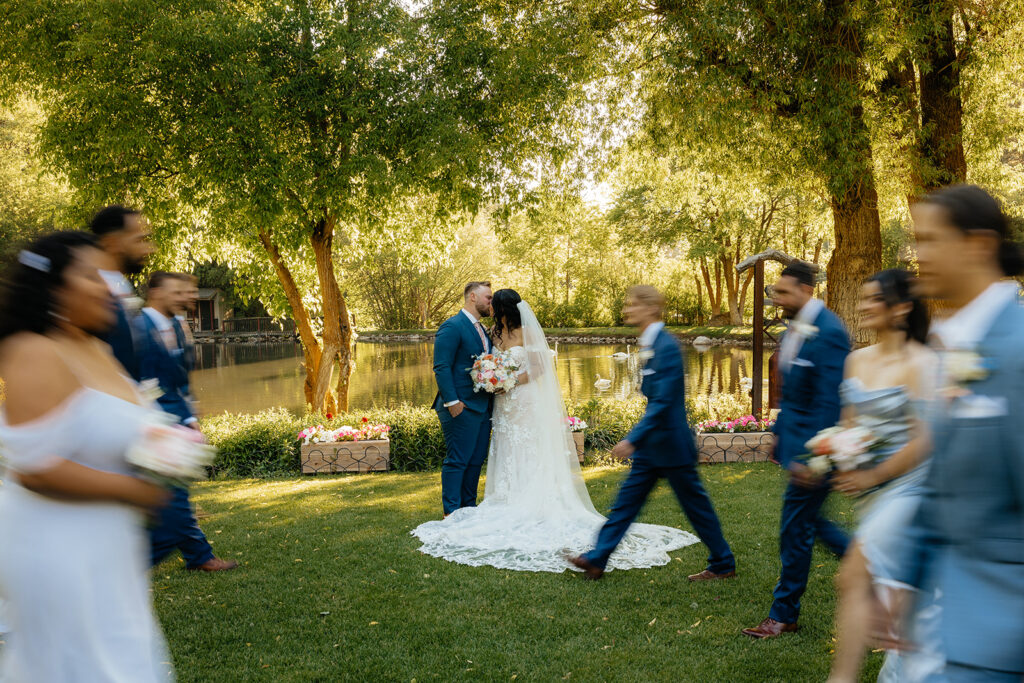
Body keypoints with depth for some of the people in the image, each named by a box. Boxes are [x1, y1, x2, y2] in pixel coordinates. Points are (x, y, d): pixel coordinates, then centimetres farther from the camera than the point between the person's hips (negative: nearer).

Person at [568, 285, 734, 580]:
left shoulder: (666, 346, -21)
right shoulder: (650, 344, 8)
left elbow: (662, 401, -25)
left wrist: (633, 439, -27)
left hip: (671, 445, -9)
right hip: (652, 445, 9)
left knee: (695, 505, 5)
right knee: (627, 500, 11)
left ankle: (723, 564, 22)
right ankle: (597, 559, 16)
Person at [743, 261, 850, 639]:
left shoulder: (827, 332, -20)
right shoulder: (796, 328, 9)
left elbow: (829, 401, -23)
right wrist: (780, 432, 20)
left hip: (813, 444, -9)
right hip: (794, 441, 10)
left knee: (795, 529, 1)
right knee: (807, 520, 18)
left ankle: (784, 614, 16)